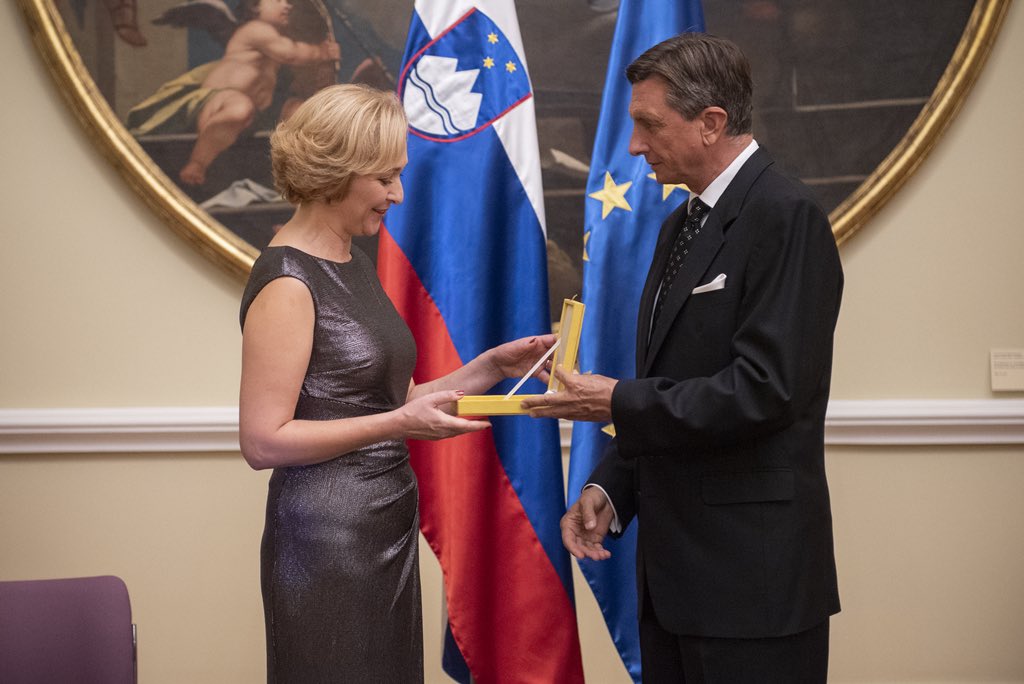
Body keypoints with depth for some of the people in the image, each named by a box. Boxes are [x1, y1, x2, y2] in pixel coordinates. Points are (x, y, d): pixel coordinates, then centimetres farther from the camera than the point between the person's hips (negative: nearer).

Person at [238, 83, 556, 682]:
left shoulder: (354, 263, 12)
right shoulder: (287, 284, -15)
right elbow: (263, 440, -18)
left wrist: (492, 367, 3)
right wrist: (400, 423, -21)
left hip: (388, 530, 8)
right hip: (327, 542, -8)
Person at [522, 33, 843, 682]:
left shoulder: (785, 215, -14)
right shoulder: (682, 225, 15)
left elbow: (765, 389, -22)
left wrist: (620, 402, -14)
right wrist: (609, 488, 7)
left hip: (752, 572, -8)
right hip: (677, 565, 9)